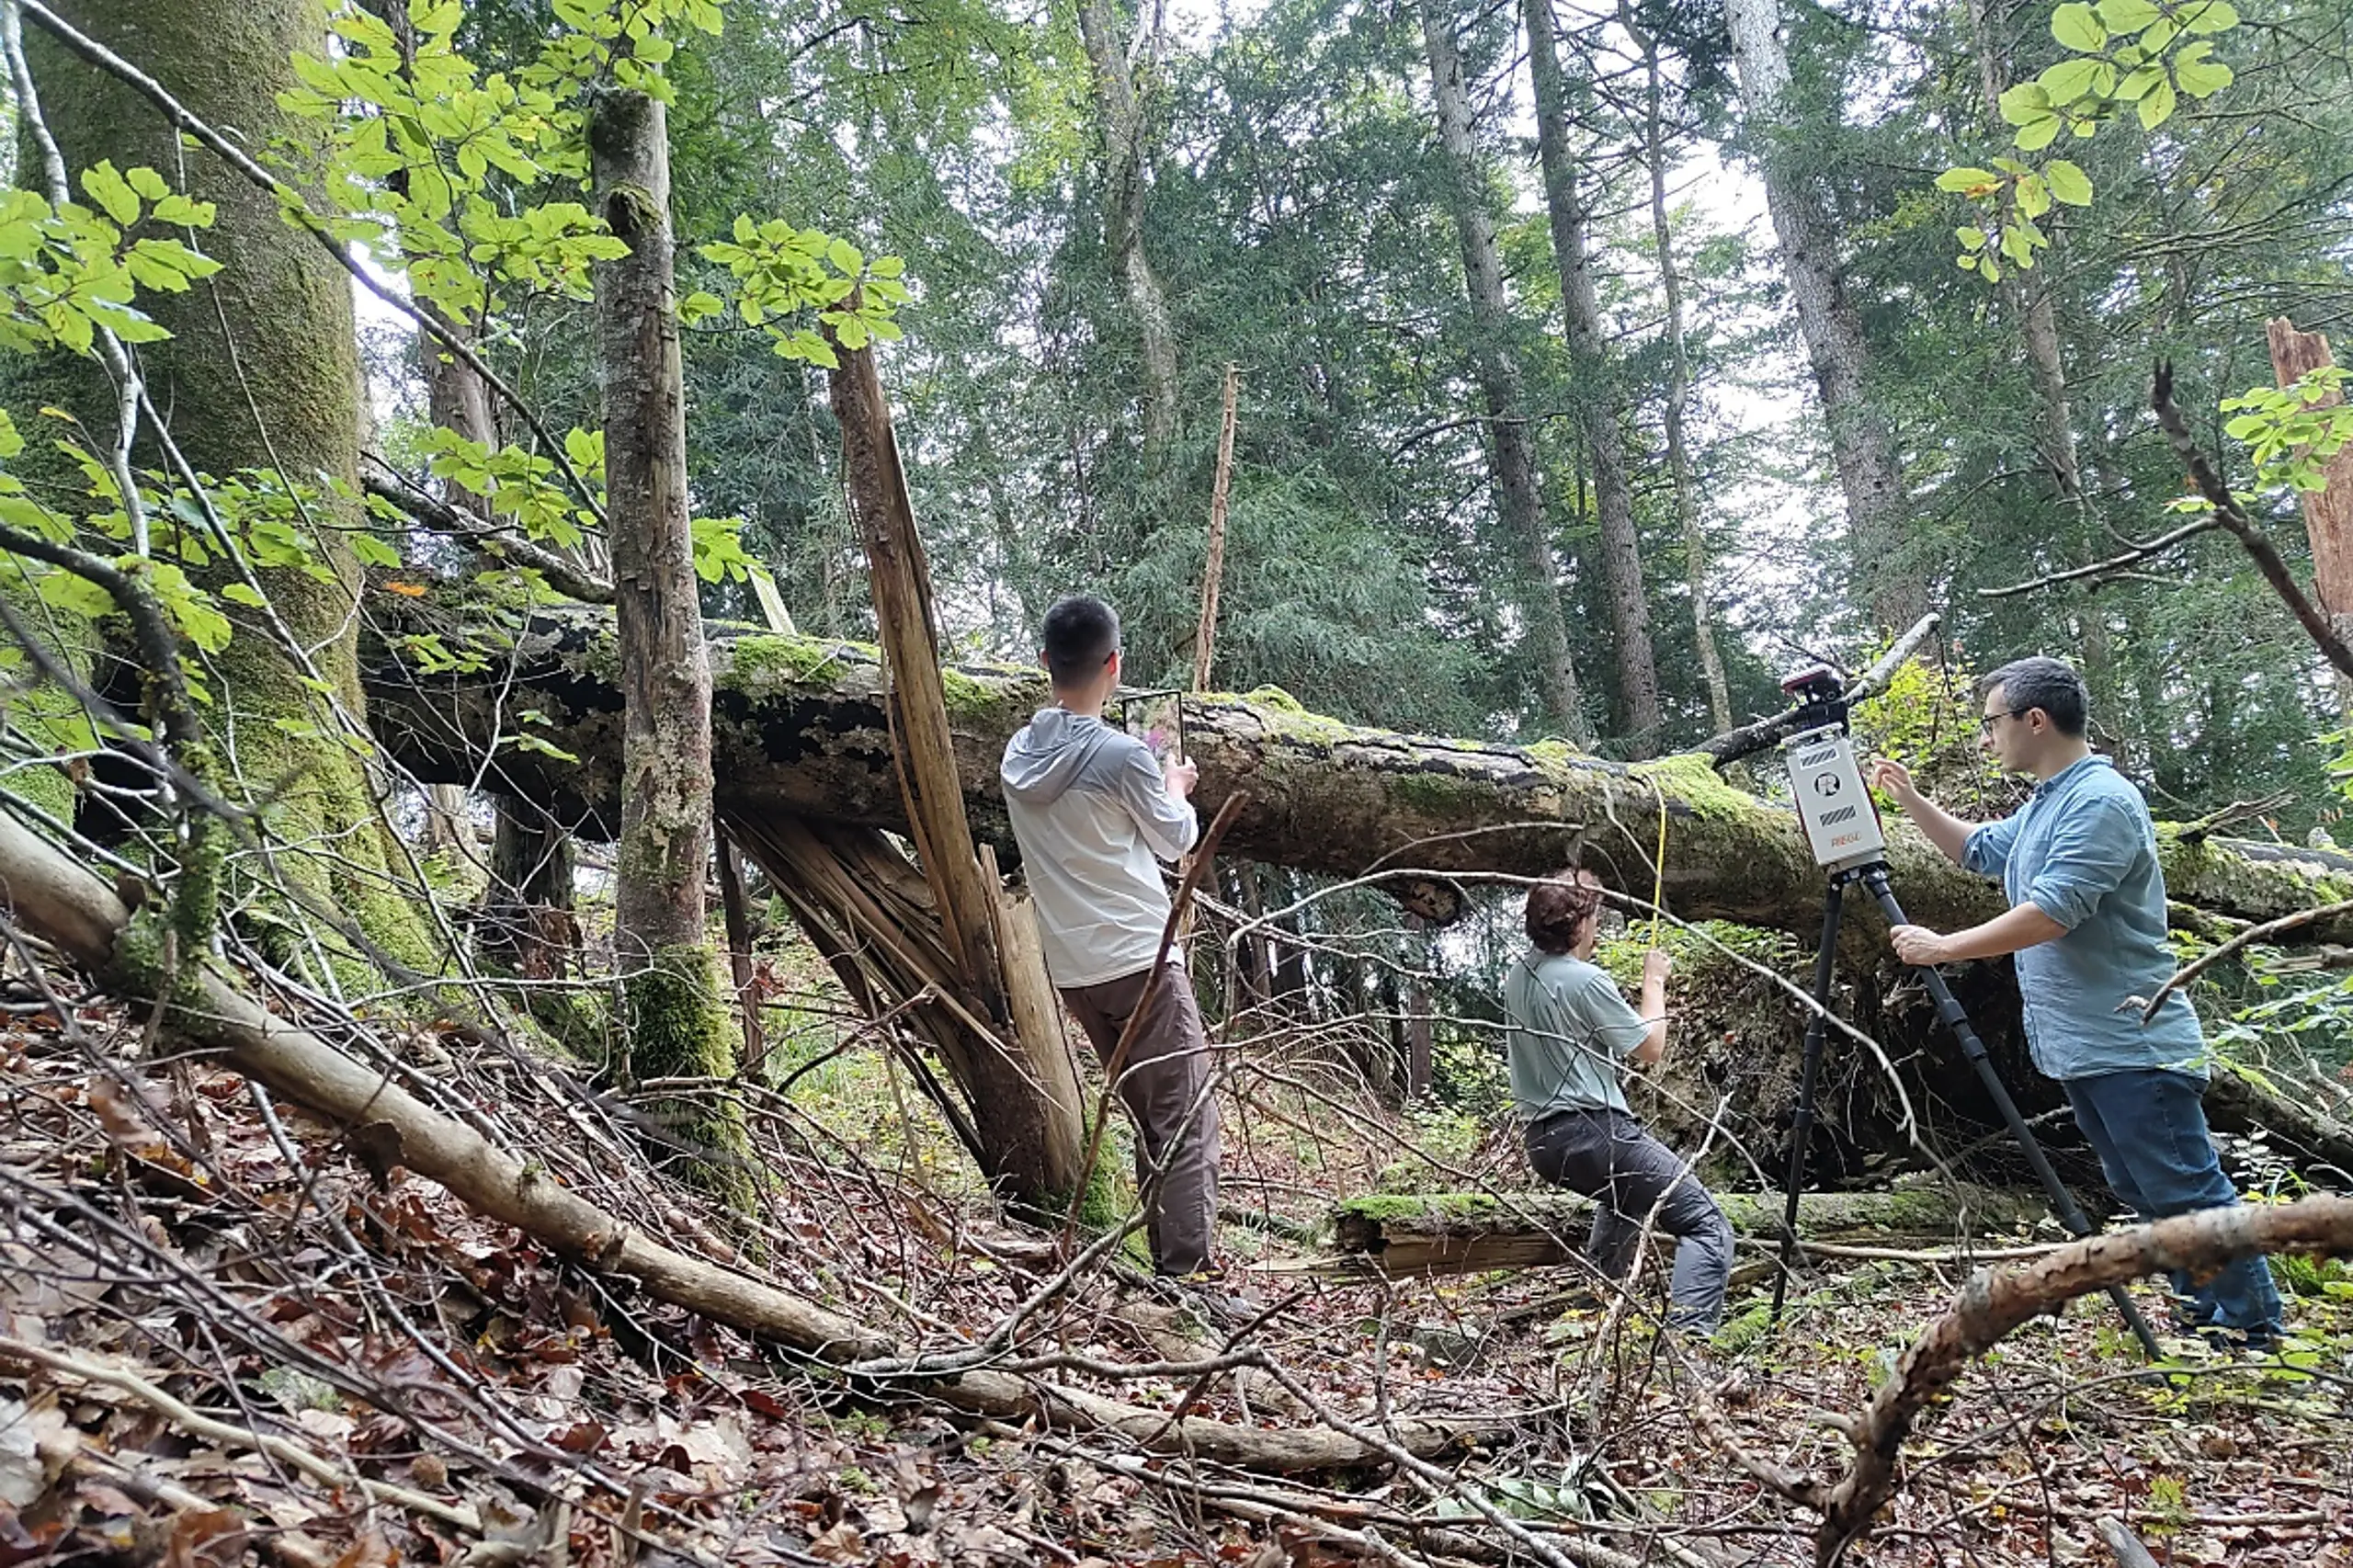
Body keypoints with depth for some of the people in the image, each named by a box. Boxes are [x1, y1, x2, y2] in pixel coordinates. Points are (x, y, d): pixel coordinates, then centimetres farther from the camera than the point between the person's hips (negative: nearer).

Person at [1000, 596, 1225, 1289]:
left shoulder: (1018, 755, 6)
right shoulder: (1122, 754, -15)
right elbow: (1175, 839, 0)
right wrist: (1177, 788, 20)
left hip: (1074, 970, 7)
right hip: (1141, 961, -7)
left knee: (1150, 1121, 16)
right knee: (1187, 1123, -3)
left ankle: (1167, 1264, 19)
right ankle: (1189, 1272, -7)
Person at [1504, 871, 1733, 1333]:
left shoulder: (1517, 977, 8)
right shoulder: (1586, 980, -15)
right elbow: (1650, 1048, -6)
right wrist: (1654, 982, 8)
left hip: (1543, 1141, 9)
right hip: (1594, 1133, -9)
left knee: (1624, 1192, 38)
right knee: (1706, 1224, -4)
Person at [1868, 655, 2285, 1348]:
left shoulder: (2101, 802, -18)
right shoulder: (2045, 804, 13)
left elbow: (2049, 914, -26)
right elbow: (1979, 850, 29)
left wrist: (1942, 947, -21)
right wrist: (1910, 799, 16)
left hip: (2131, 1049, -10)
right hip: (2079, 1048, 10)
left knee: (2189, 1195, -2)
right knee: (2144, 1193, 16)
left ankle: (2256, 1335, 9)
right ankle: (2208, 1316, 26)